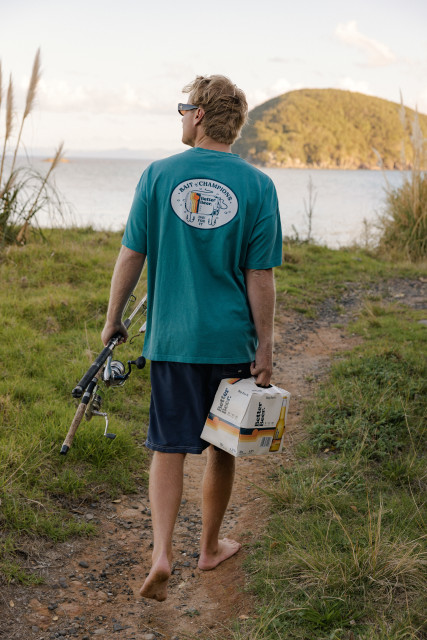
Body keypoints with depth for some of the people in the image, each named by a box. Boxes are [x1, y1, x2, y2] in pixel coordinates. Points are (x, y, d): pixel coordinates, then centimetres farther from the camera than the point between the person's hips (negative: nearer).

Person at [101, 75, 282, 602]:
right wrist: (265, 346, 1)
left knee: (168, 448, 8)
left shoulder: (158, 176, -4)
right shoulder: (257, 186, -6)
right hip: (231, 341, 0)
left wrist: (113, 319, 10)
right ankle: (210, 547, 31)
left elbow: (131, 256, -2)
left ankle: (161, 555, -7)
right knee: (222, 448, 16)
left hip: (171, 338, 0)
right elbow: (260, 276, -6)